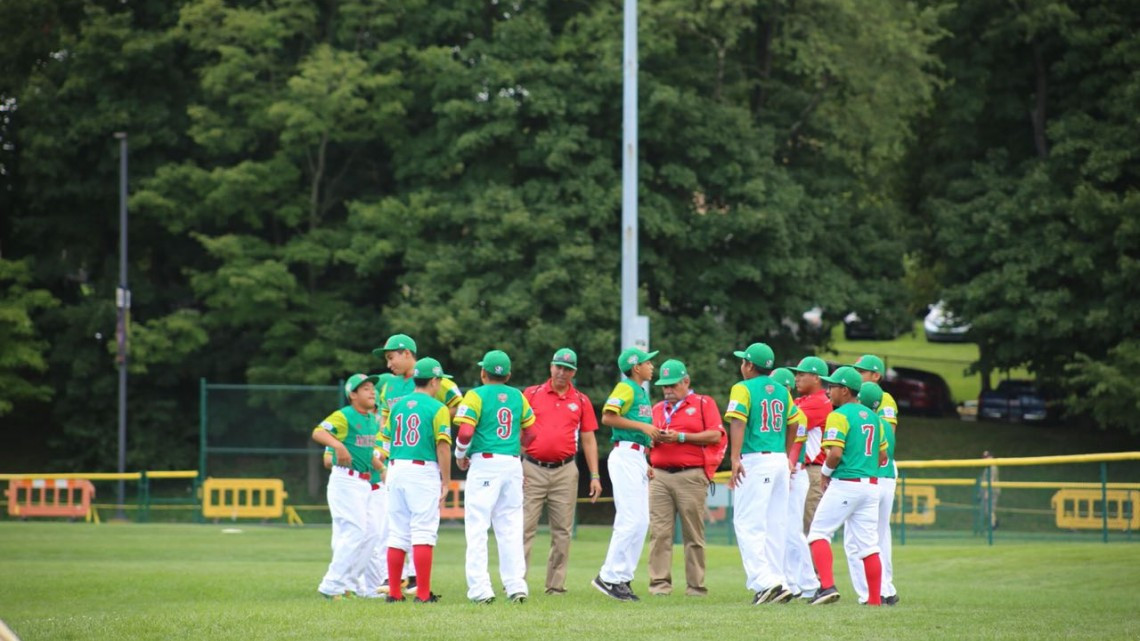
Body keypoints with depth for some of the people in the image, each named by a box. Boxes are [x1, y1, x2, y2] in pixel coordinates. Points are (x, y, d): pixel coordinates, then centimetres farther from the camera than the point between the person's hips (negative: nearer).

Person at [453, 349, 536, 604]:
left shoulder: (477, 395, -4)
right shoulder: (518, 397, 11)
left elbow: (465, 432, -14)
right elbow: (530, 432, 14)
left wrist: (460, 455, 3)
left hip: (485, 462, -5)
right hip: (513, 464, 5)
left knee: (477, 527, -4)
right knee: (510, 528, 9)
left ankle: (480, 588, -11)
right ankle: (516, 585, 4)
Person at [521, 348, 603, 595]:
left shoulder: (581, 401, 10)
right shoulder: (531, 394, 6)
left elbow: (589, 440, 11)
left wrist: (595, 476, 5)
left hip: (565, 471, 2)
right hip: (533, 469, -2)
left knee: (562, 531, 2)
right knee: (524, 527, -7)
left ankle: (556, 585, 7)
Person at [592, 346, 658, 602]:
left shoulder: (641, 391, 21)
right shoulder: (625, 388, -6)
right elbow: (608, 417, -19)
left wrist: (646, 464, 17)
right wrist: (641, 426, -18)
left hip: (638, 458, 10)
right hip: (626, 455, -10)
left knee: (641, 522, 7)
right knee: (631, 520, -14)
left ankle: (622, 578, 10)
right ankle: (609, 577, -12)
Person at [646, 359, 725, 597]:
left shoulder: (704, 403, 7)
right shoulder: (657, 409, 21)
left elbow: (715, 435, -5)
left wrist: (680, 437, -10)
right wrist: (654, 439, -2)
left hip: (691, 476, -4)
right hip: (660, 476, 4)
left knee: (693, 534, -3)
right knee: (659, 533, -4)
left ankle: (696, 585, 0)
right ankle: (660, 583, -4)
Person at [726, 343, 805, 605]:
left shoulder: (743, 389, -5)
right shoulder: (782, 391, 14)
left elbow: (738, 422, -17)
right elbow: (793, 424, 18)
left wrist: (735, 459, -24)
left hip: (755, 461, -7)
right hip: (781, 461, 7)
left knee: (748, 523, -7)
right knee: (776, 524, 11)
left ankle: (764, 581, -20)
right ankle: (777, 580, 10)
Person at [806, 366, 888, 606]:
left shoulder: (839, 416, -10)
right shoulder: (872, 416, 14)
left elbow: (835, 453, -20)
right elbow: (882, 455, 17)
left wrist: (825, 472, -2)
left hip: (844, 484, -7)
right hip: (871, 485, 7)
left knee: (819, 533, 0)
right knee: (868, 545, 7)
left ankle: (827, 585, -17)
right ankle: (875, 599, 5)